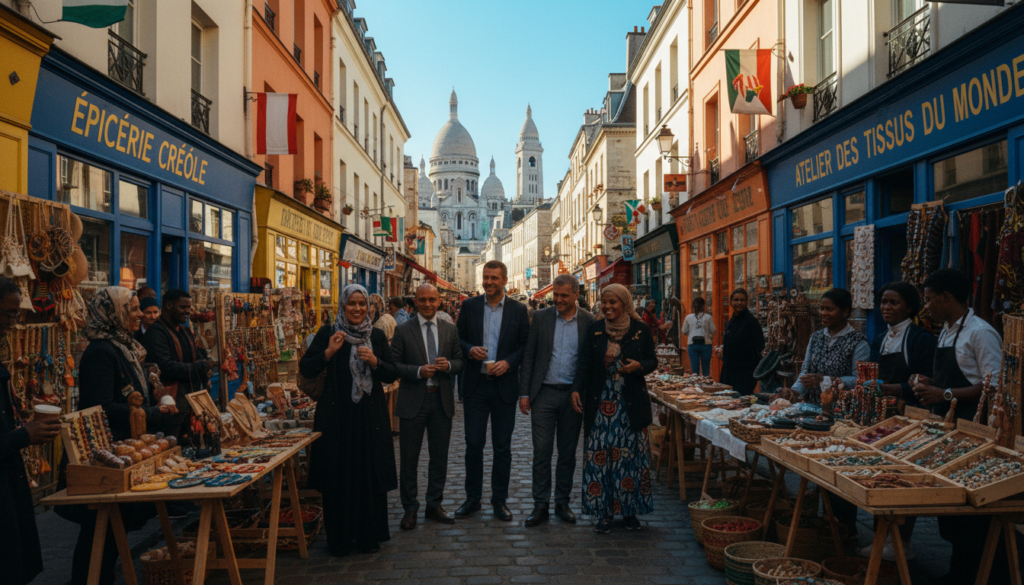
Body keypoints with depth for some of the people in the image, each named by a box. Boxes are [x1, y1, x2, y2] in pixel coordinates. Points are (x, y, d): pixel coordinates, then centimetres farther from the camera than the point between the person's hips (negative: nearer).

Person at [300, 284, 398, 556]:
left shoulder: (377, 336, 7)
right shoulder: (327, 334, 1)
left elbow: (392, 375, 6)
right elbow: (305, 369, -4)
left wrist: (375, 362, -12)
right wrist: (328, 352, -18)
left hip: (370, 416, 2)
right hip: (337, 416, -2)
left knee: (371, 476, 3)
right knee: (338, 477, 2)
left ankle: (369, 536, 17)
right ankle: (340, 538, 15)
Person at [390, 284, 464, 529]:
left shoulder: (451, 330, 7)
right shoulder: (403, 331, -2)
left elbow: (461, 361, 9)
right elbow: (394, 365, -5)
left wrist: (449, 365, -13)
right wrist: (418, 371, -19)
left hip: (442, 400, 3)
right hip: (413, 401, -3)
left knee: (440, 457, 12)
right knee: (409, 459, 4)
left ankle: (434, 505, 27)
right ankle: (410, 509, 17)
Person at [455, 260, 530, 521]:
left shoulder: (518, 310, 2)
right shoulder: (469, 306, 5)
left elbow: (526, 345, 2)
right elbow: (458, 338, 8)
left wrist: (508, 362, -13)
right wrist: (470, 350, -12)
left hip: (504, 385, 0)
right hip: (475, 384, 1)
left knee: (502, 447, 6)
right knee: (473, 444, 3)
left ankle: (499, 500, 18)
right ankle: (472, 498, 17)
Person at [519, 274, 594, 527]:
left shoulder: (589, 322, 0)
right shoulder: (541, 317, 1)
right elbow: (529, 356, 3)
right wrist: (524, 393, -2)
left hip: (573, 395, 0)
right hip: (544, 394, 0)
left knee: (568, 453, 10)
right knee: (541, 451, 1)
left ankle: (562, 502, 22)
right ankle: (541, 505, 11)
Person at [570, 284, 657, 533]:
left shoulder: (640, 330, 1)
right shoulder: (594, 330, 4)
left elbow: (652, 361, 8)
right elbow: (584, 363, 2)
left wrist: (638, 366, -13)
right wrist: (576, 389, -11)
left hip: (631, 405, -1)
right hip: (600, 404, 1)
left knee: (631, 455, 2)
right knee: (599, 456, -1)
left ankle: (630, 511, 16)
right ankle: (603, 512, 10)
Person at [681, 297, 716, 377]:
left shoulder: (688, 317, 0)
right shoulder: (708, 317, -4)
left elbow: (684, 332, 6)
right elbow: (713, 331, -1)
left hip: (692, 344, 1)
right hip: (706, 344, 0)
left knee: (694, 369, 3)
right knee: (706, 369, 9)